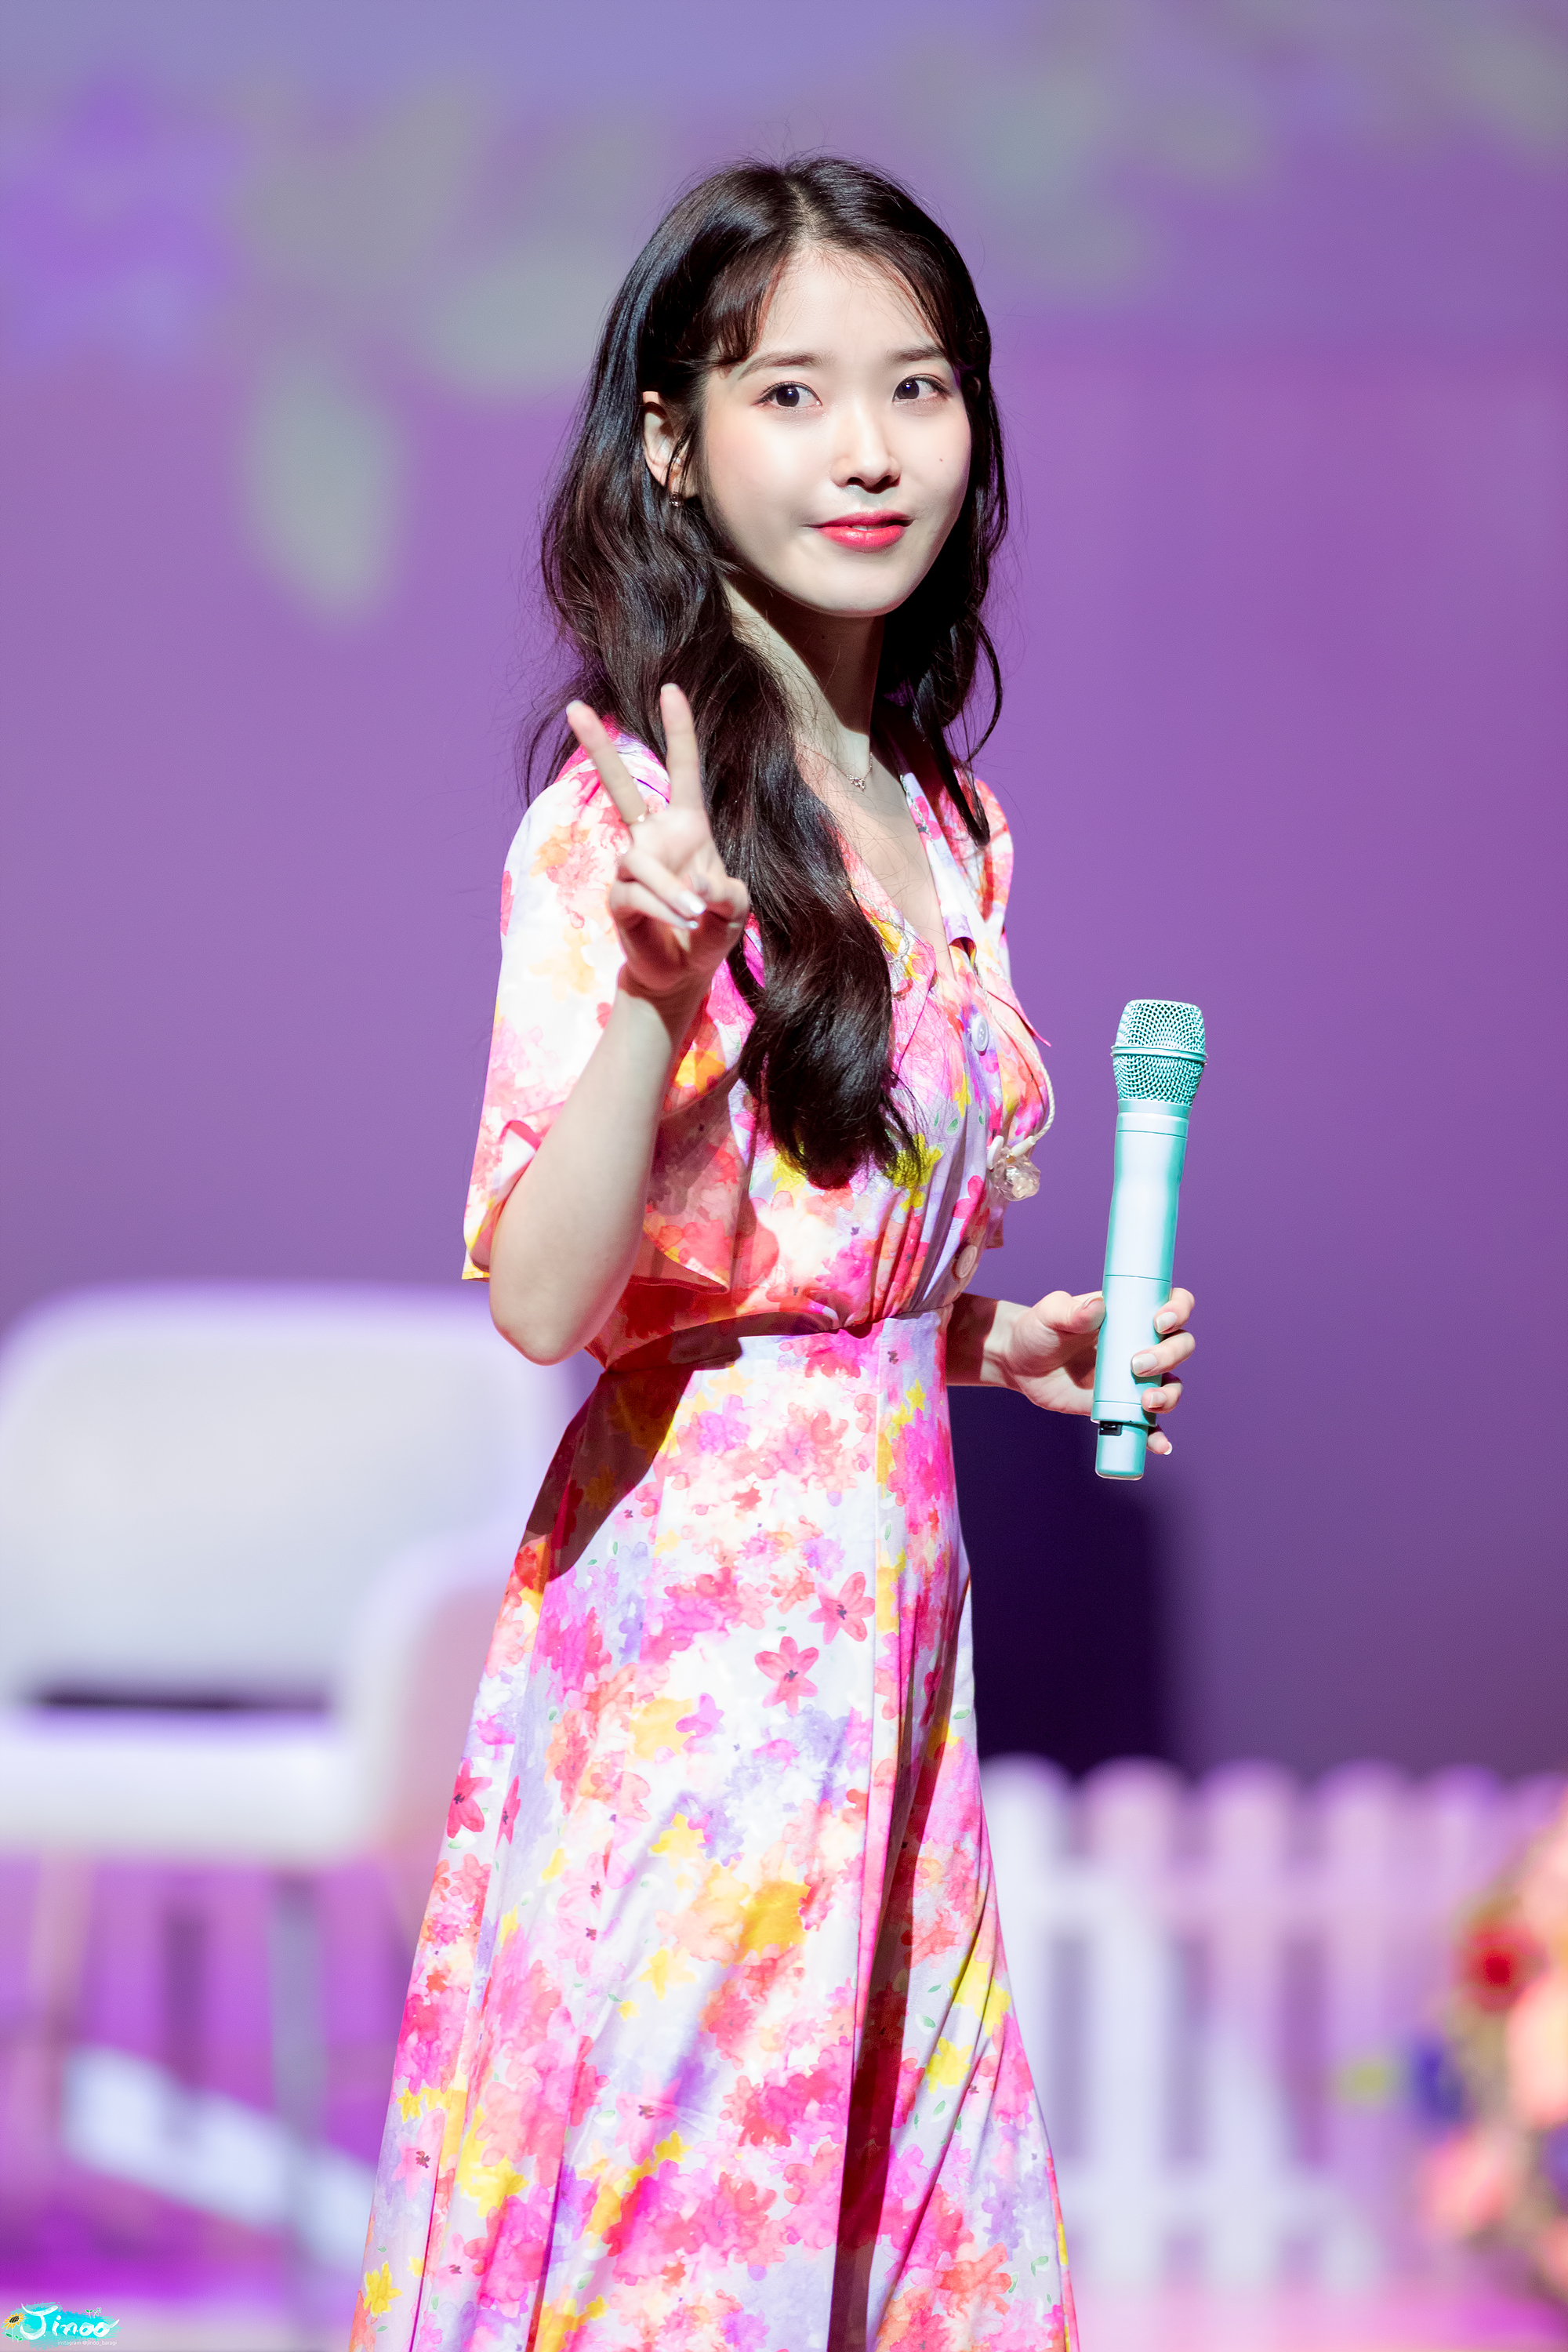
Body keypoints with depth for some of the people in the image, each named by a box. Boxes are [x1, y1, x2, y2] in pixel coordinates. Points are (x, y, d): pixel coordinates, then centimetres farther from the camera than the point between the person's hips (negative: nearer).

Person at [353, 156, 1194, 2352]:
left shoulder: (941, 827, 10)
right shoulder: (628, 814, -14)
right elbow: (542, 1300, -22)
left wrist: (1011, 1341, 6)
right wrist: (658, 987, -35)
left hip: (891, 1570, 7)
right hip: (697, 1582, -7)